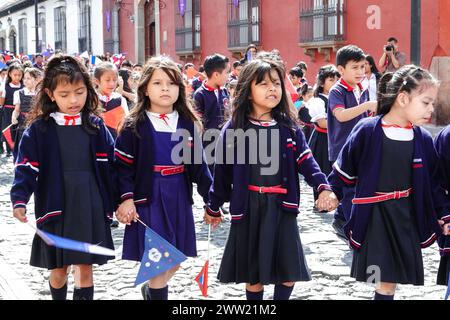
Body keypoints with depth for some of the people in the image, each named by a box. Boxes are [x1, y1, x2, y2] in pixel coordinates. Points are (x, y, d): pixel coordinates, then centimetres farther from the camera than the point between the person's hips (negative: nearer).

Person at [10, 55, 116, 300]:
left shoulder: (96, 126, 3)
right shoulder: (39, 129, -1)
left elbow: (110, 166, 3)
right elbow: (26, 168, -5)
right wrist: (19, 201, -17)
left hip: (90, 209, 1)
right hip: (55, 209, -1)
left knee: (85, 268, 6)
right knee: (58, 270, 9)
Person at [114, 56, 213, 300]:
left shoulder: (188, 124, 5)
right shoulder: (134, 126, -6)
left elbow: (198, 164, 7)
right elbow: (122, 165, -6)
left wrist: (211, 196, 5)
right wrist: (126, 198, -14)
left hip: (179, 197, 4)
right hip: (148, 198, -4)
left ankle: (151, 289, 38)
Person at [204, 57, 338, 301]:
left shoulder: (289, 128, 3)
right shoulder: (234, 128, -3)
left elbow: (306, 161, -3)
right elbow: (223, 170, 3)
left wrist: (323, 187, -21)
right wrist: (213, 206, 9)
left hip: (281, 207, 2)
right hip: (249, 208, -2)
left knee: (288, 270, 6)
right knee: (253, 273, 7)